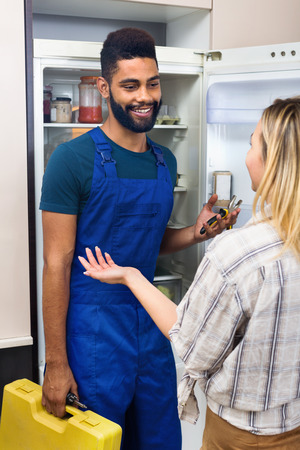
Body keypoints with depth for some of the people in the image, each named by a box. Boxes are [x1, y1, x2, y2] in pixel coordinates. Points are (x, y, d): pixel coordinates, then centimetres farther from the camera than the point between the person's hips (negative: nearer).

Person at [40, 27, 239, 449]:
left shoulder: (165, 161, 7)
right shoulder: (74, 158, -13)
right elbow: (57, 262, -13)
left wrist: (195, 232, -3)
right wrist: (55, 363, -14)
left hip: (150, 321, 6)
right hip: (92, 325, -6)